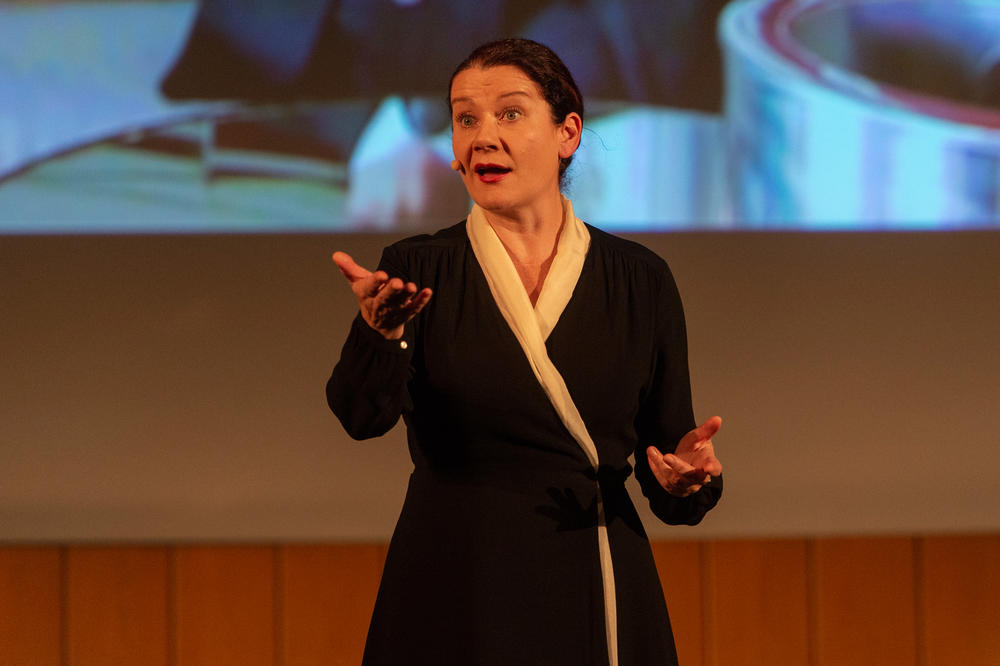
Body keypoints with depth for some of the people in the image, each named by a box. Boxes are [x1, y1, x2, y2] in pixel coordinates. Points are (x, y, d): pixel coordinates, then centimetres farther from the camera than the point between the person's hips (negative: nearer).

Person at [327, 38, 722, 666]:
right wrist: (381, 330, -39)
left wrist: (689, 476, -18)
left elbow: (667, 478, 4)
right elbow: (363, 413, -20)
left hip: (596, 596, 1)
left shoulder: (639, 279, 2)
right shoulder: (417, 271, -1)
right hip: (454, 606, -1)